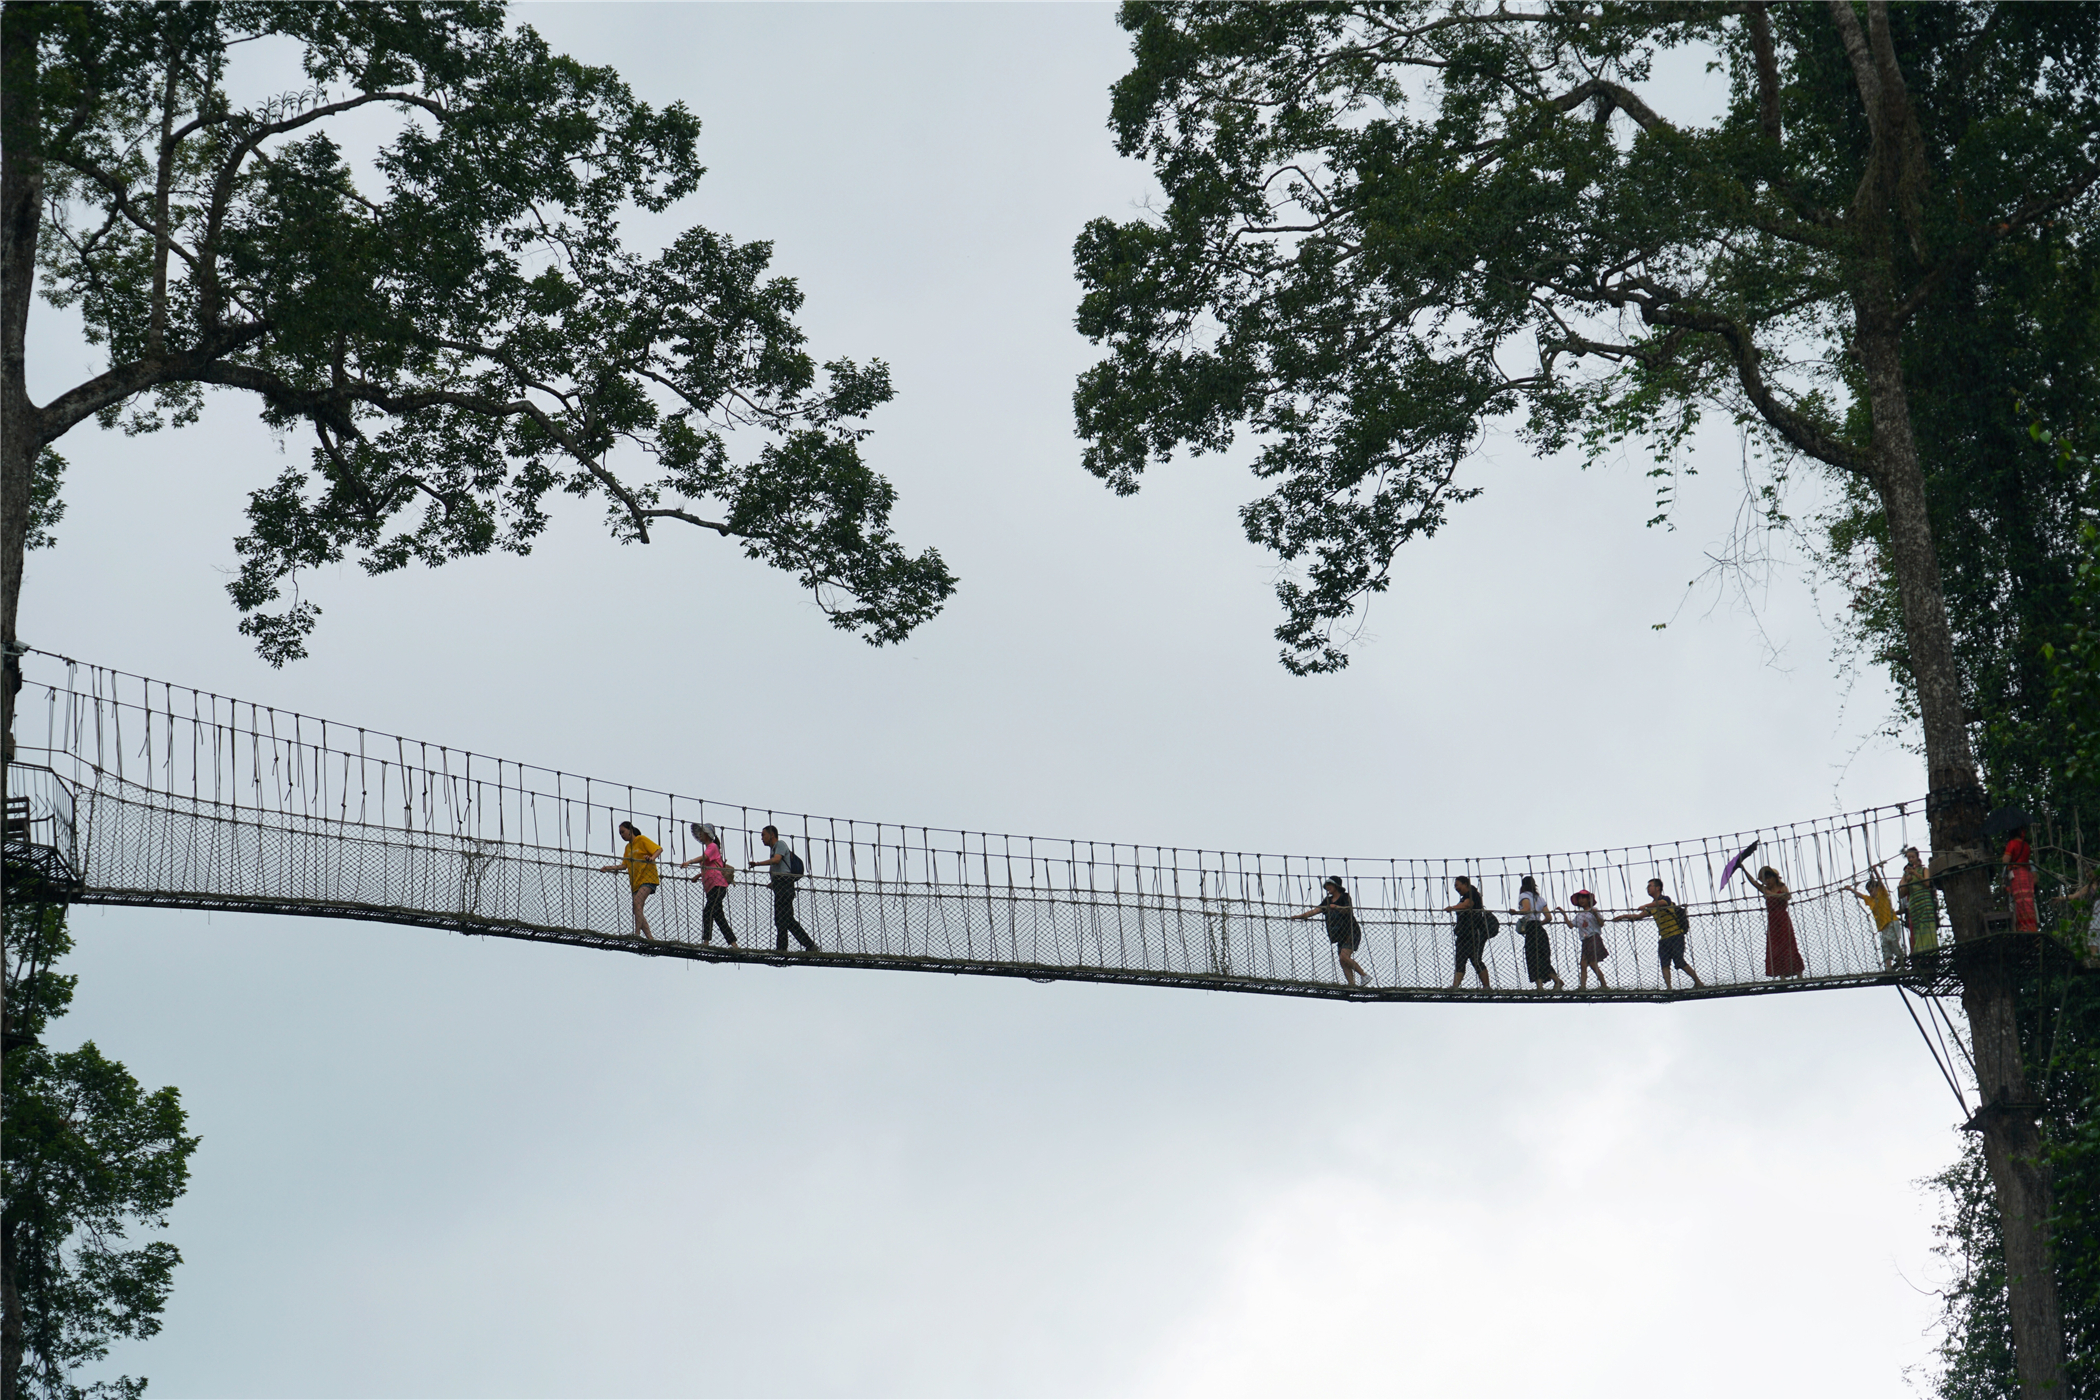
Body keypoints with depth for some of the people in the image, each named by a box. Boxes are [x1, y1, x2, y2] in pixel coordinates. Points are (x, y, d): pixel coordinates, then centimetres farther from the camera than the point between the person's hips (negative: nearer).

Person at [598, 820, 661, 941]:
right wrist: (608, 868, 7)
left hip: (647, 878, -8)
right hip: (635, 882, 8)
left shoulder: (642, 840, 0)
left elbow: (659, 849, -5)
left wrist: (652, 858, -24)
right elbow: (624, 865, 18)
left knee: (637, 903, -25)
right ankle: (650, 937, -2)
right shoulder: (628, 847, 20)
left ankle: (637, 934, -31)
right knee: (637, 912, -1)